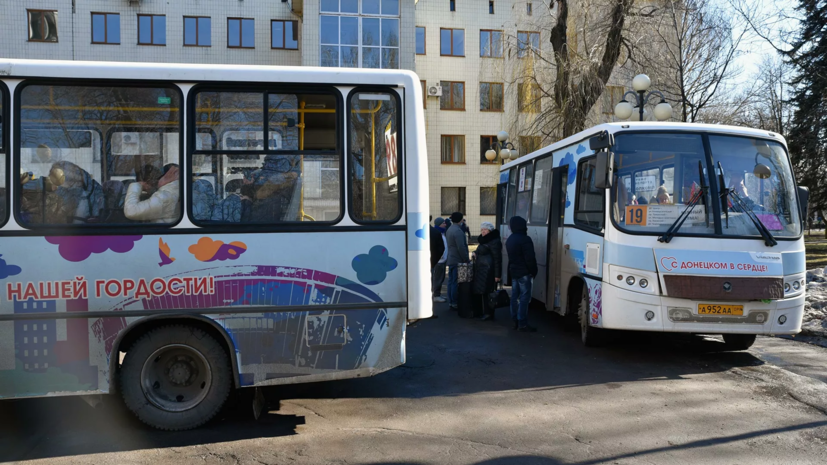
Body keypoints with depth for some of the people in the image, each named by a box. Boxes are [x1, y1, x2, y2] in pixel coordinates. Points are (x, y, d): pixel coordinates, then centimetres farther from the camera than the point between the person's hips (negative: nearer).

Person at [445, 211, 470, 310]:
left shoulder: (449, 230, 15)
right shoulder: (458, 231, -18)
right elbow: (461, 247, -22)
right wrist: (466, 259, -14)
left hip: (451, 260, 10)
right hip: (458, 260, -10)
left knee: (451, 281, 12)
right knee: (456, 283, -7)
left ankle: (451, 302, 17)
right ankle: (455, 303, -5)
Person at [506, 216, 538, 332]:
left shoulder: (510, 239, 12)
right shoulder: (525, 239, -18)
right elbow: (530, 258, -19)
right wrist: (533, 271, -9)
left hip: (513, 271, 9)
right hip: (523, 272, -9)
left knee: (515, 295, 13)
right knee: (524, 297, -6)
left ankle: (515, 320, 19)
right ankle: (522, 324, -6)